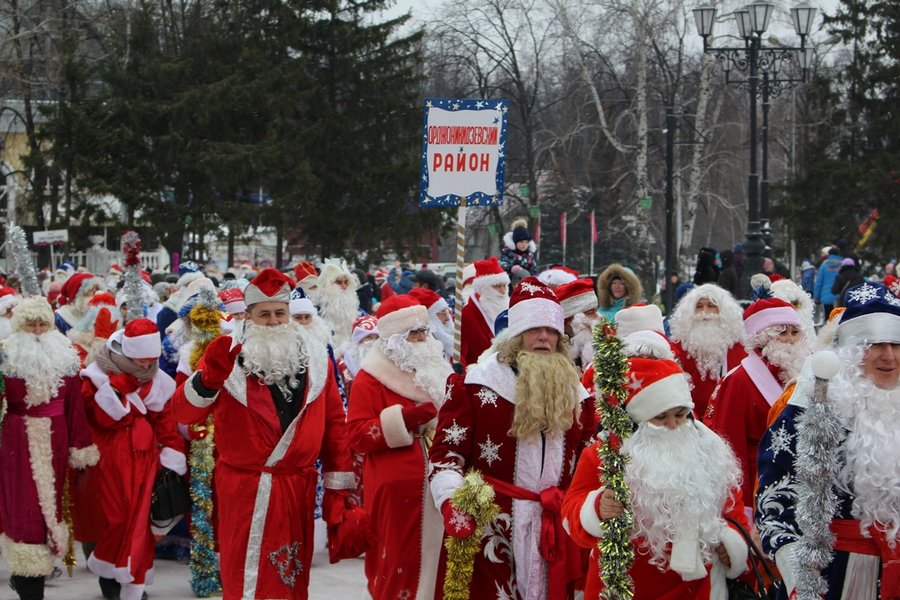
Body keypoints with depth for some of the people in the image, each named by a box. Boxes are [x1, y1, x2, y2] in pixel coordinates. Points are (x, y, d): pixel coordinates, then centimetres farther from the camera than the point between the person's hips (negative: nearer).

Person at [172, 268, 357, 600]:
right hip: (243, 488, -3)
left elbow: (334, 421, 8)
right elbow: (184, 412, -14)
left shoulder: (314, 357, 4)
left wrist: (337, 485, 7)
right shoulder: (229, 355, -5)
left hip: (298, 488, 3)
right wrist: (208, 377, -34)